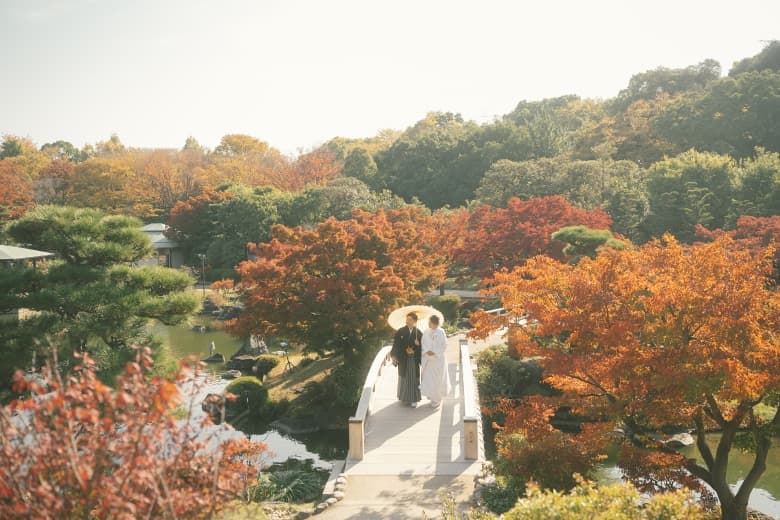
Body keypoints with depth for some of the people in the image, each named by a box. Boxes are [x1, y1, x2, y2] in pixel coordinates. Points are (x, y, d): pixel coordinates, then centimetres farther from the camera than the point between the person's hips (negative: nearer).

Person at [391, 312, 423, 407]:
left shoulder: (419, 333, -2)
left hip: (414, 359, 0)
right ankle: (404, 398, 23)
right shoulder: (400, 331, -4)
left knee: (414, 379, 1)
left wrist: (418, 345, -18)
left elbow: (421, 347, 3)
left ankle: (414, 399, 9)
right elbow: (396, 344, -8)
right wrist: (394, 356, -18)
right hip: (403, 359, 0)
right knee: (404, 378, 10)